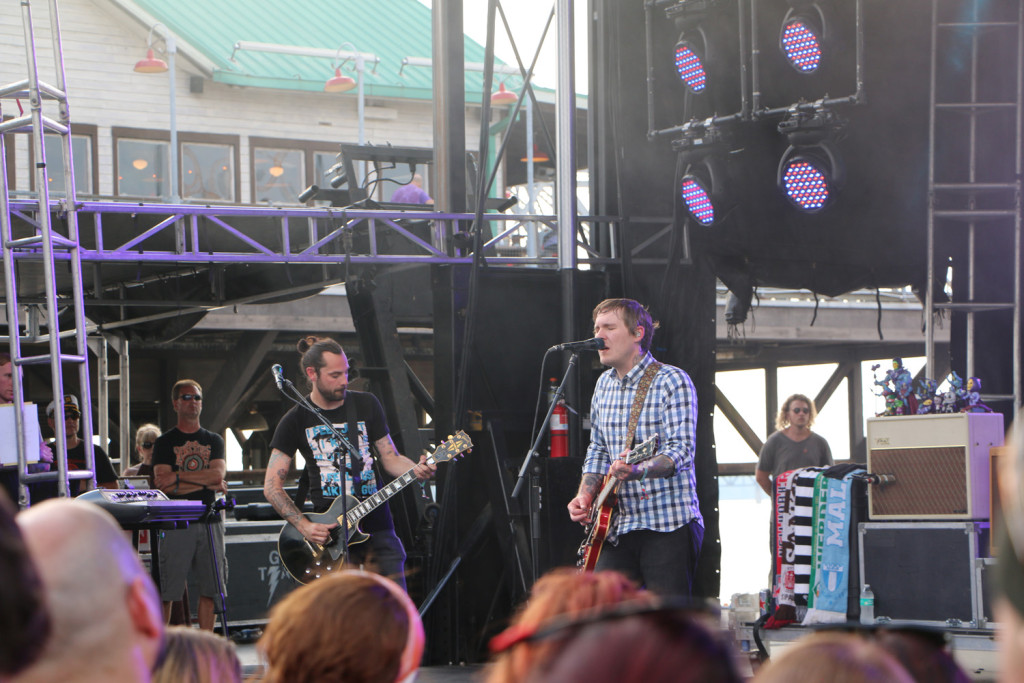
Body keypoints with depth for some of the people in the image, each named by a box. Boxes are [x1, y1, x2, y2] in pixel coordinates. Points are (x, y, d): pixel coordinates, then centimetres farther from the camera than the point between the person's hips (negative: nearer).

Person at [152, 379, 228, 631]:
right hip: (175, 523, -3)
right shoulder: (165, 443, 6)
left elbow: (218, 473, -3)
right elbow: (164, 485, -7)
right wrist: (208, 484, -7)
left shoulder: (214, 441, 15)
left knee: (210, 588, 2)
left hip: (209, 522, 3)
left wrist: (178, 477, -8)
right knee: (166, 591, -7)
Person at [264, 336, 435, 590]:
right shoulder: (296, 421, 0)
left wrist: (416, 470, -11)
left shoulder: (366, 404, 8)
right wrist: (304, 527, -12)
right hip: (329, 530, -2)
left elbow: (390, 458, 12)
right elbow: (272, 486, 0)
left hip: (377, 524, 3)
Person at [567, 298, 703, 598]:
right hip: (618, 525, 7)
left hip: (669, 526, -7)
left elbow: (681, 450, -17)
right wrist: (585, 494, 6)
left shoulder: (673, 381, -8)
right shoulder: (604, 385, 15)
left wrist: (639, 469, -36)